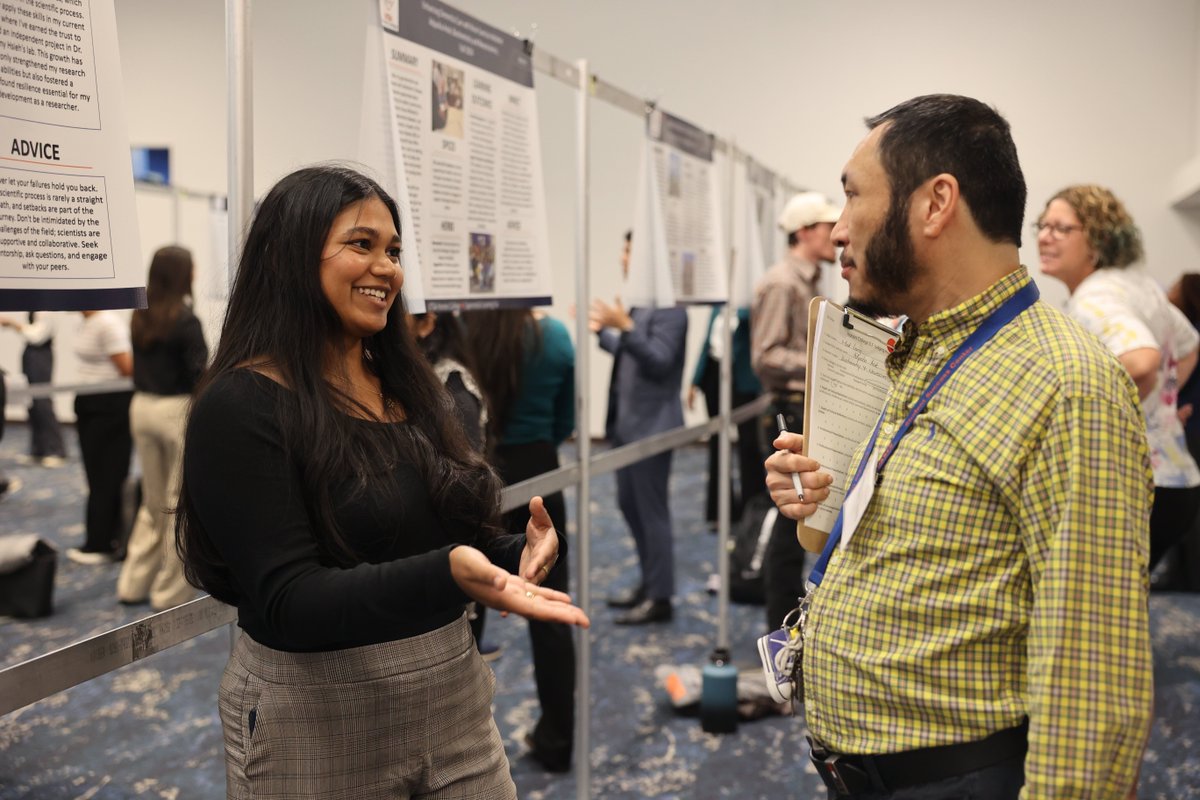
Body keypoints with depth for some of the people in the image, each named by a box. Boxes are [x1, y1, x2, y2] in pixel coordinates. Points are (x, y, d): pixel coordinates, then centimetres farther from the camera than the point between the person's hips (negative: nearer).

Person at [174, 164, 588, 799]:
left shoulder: (410, 390, 8)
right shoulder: (240, 407, -14)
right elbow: (289, 602, -21)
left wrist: (517, 558, -9)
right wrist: (446, 575, -35)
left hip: (453, 697, 6)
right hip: (318, 719, -6)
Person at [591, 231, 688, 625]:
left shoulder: (669, 308, -15)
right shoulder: (639, 303, 13)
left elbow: (659, 360, -24)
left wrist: (624, 327, -31)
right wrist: (601, 330, 21)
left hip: (652, 424, -10)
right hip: (627, 421, 10)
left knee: (651, 510, -1)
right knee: (629, 503, 17)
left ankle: (660, 598, 10)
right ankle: (648, 582, 31)